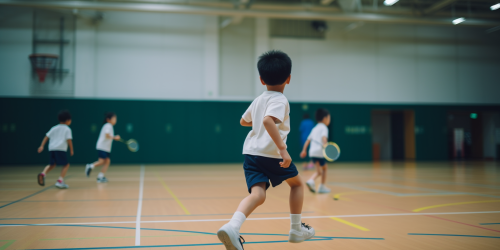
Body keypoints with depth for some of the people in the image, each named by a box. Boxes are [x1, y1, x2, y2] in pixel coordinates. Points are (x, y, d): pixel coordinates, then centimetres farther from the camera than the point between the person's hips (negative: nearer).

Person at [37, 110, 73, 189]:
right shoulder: (67, 129, 5)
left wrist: (42, 146, 10)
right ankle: (60, 181, -8)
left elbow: (46, 137, 13)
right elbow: (69, 140, -4)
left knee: (52, 164, 21)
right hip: (61, 149, -6)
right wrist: (71, 150, 3)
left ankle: (43, 174, -7)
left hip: (51, 149, 6)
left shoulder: (54, 128, 21)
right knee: (66, 165, 6)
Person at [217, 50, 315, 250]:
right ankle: (296, 229, 24)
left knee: (257, 194, -7)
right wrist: (283, 149, -32)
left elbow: (243, 121, 31)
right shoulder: (280, 100, -8)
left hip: (251, 152, 6)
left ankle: (232, 226, -34)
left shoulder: (258, 100, 15)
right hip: (272, 153, -6)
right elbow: (268, 121, -27)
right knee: (297, 184, 19)